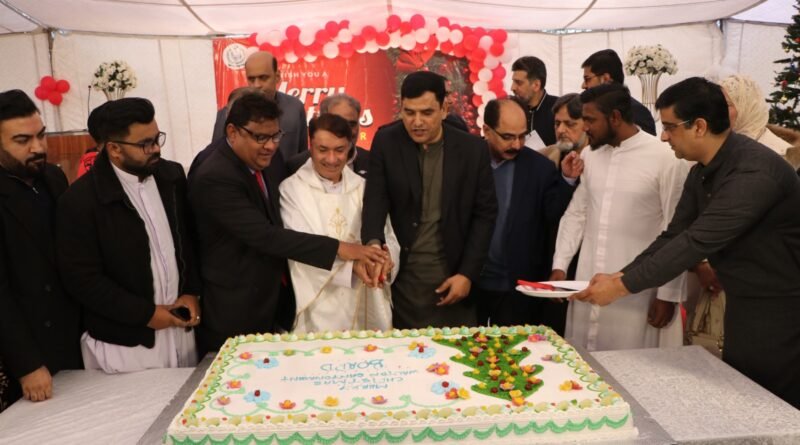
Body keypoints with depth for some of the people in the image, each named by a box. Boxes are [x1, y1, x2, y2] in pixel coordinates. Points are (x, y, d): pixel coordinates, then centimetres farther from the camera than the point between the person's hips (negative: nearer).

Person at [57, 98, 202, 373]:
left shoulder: (172, 175, 0)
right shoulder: (80, 200, -15)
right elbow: (82, 279, -14)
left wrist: (192, 291, -1)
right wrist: (146, 314, -14)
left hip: (179, 326, 5)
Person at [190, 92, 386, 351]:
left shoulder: (266, 158, 1)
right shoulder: (214, 178, -24)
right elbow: (266, 236, -30)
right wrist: (337, 249, -31)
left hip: (275, 298, 7)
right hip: (237, 311, -7)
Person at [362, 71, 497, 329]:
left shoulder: (473, 149, -2)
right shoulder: (386, 142, -2)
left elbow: (485, 214, 1)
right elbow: (375, 199, -10)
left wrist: (468, 274, -5)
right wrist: (373, 243, -30)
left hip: (453, 279, 1)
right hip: (400, 278, 0)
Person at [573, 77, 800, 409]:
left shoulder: (755, 171, -26)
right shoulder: (702, 171, 2)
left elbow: (697, 241, -30)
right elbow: (674, 235, 3)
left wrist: (621, 287, -26)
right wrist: (619, 276, -7)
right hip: (743, 307, 8)